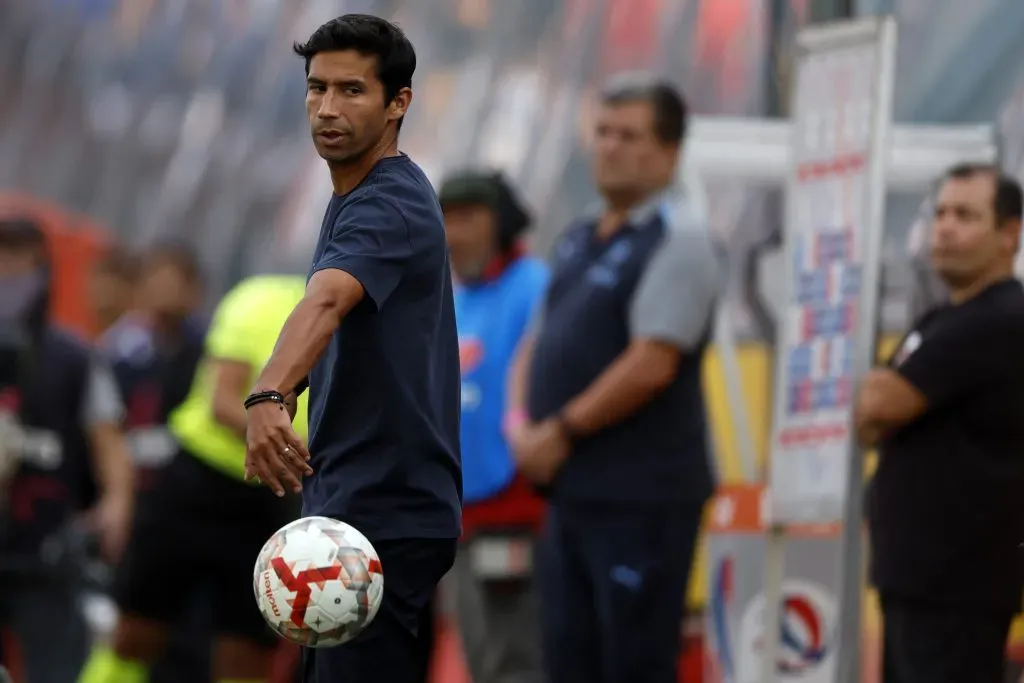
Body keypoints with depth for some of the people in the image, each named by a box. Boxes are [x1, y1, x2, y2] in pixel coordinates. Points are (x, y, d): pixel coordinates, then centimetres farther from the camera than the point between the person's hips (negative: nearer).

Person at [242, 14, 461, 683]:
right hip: (354, 508, 11)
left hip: (386, 519, -11)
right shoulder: (352, 200, 16)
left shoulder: (393, 206, -18)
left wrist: (269, 400, -54)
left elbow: (325, 302, -38)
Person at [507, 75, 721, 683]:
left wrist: (562, 431, -14)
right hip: (573, 494, 9)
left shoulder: (677, 241, -10)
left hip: (642, 496, -9)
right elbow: (541, 343, 21)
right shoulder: (579, 241, 17)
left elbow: (651, 364, -19)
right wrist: (520, 422, 2)